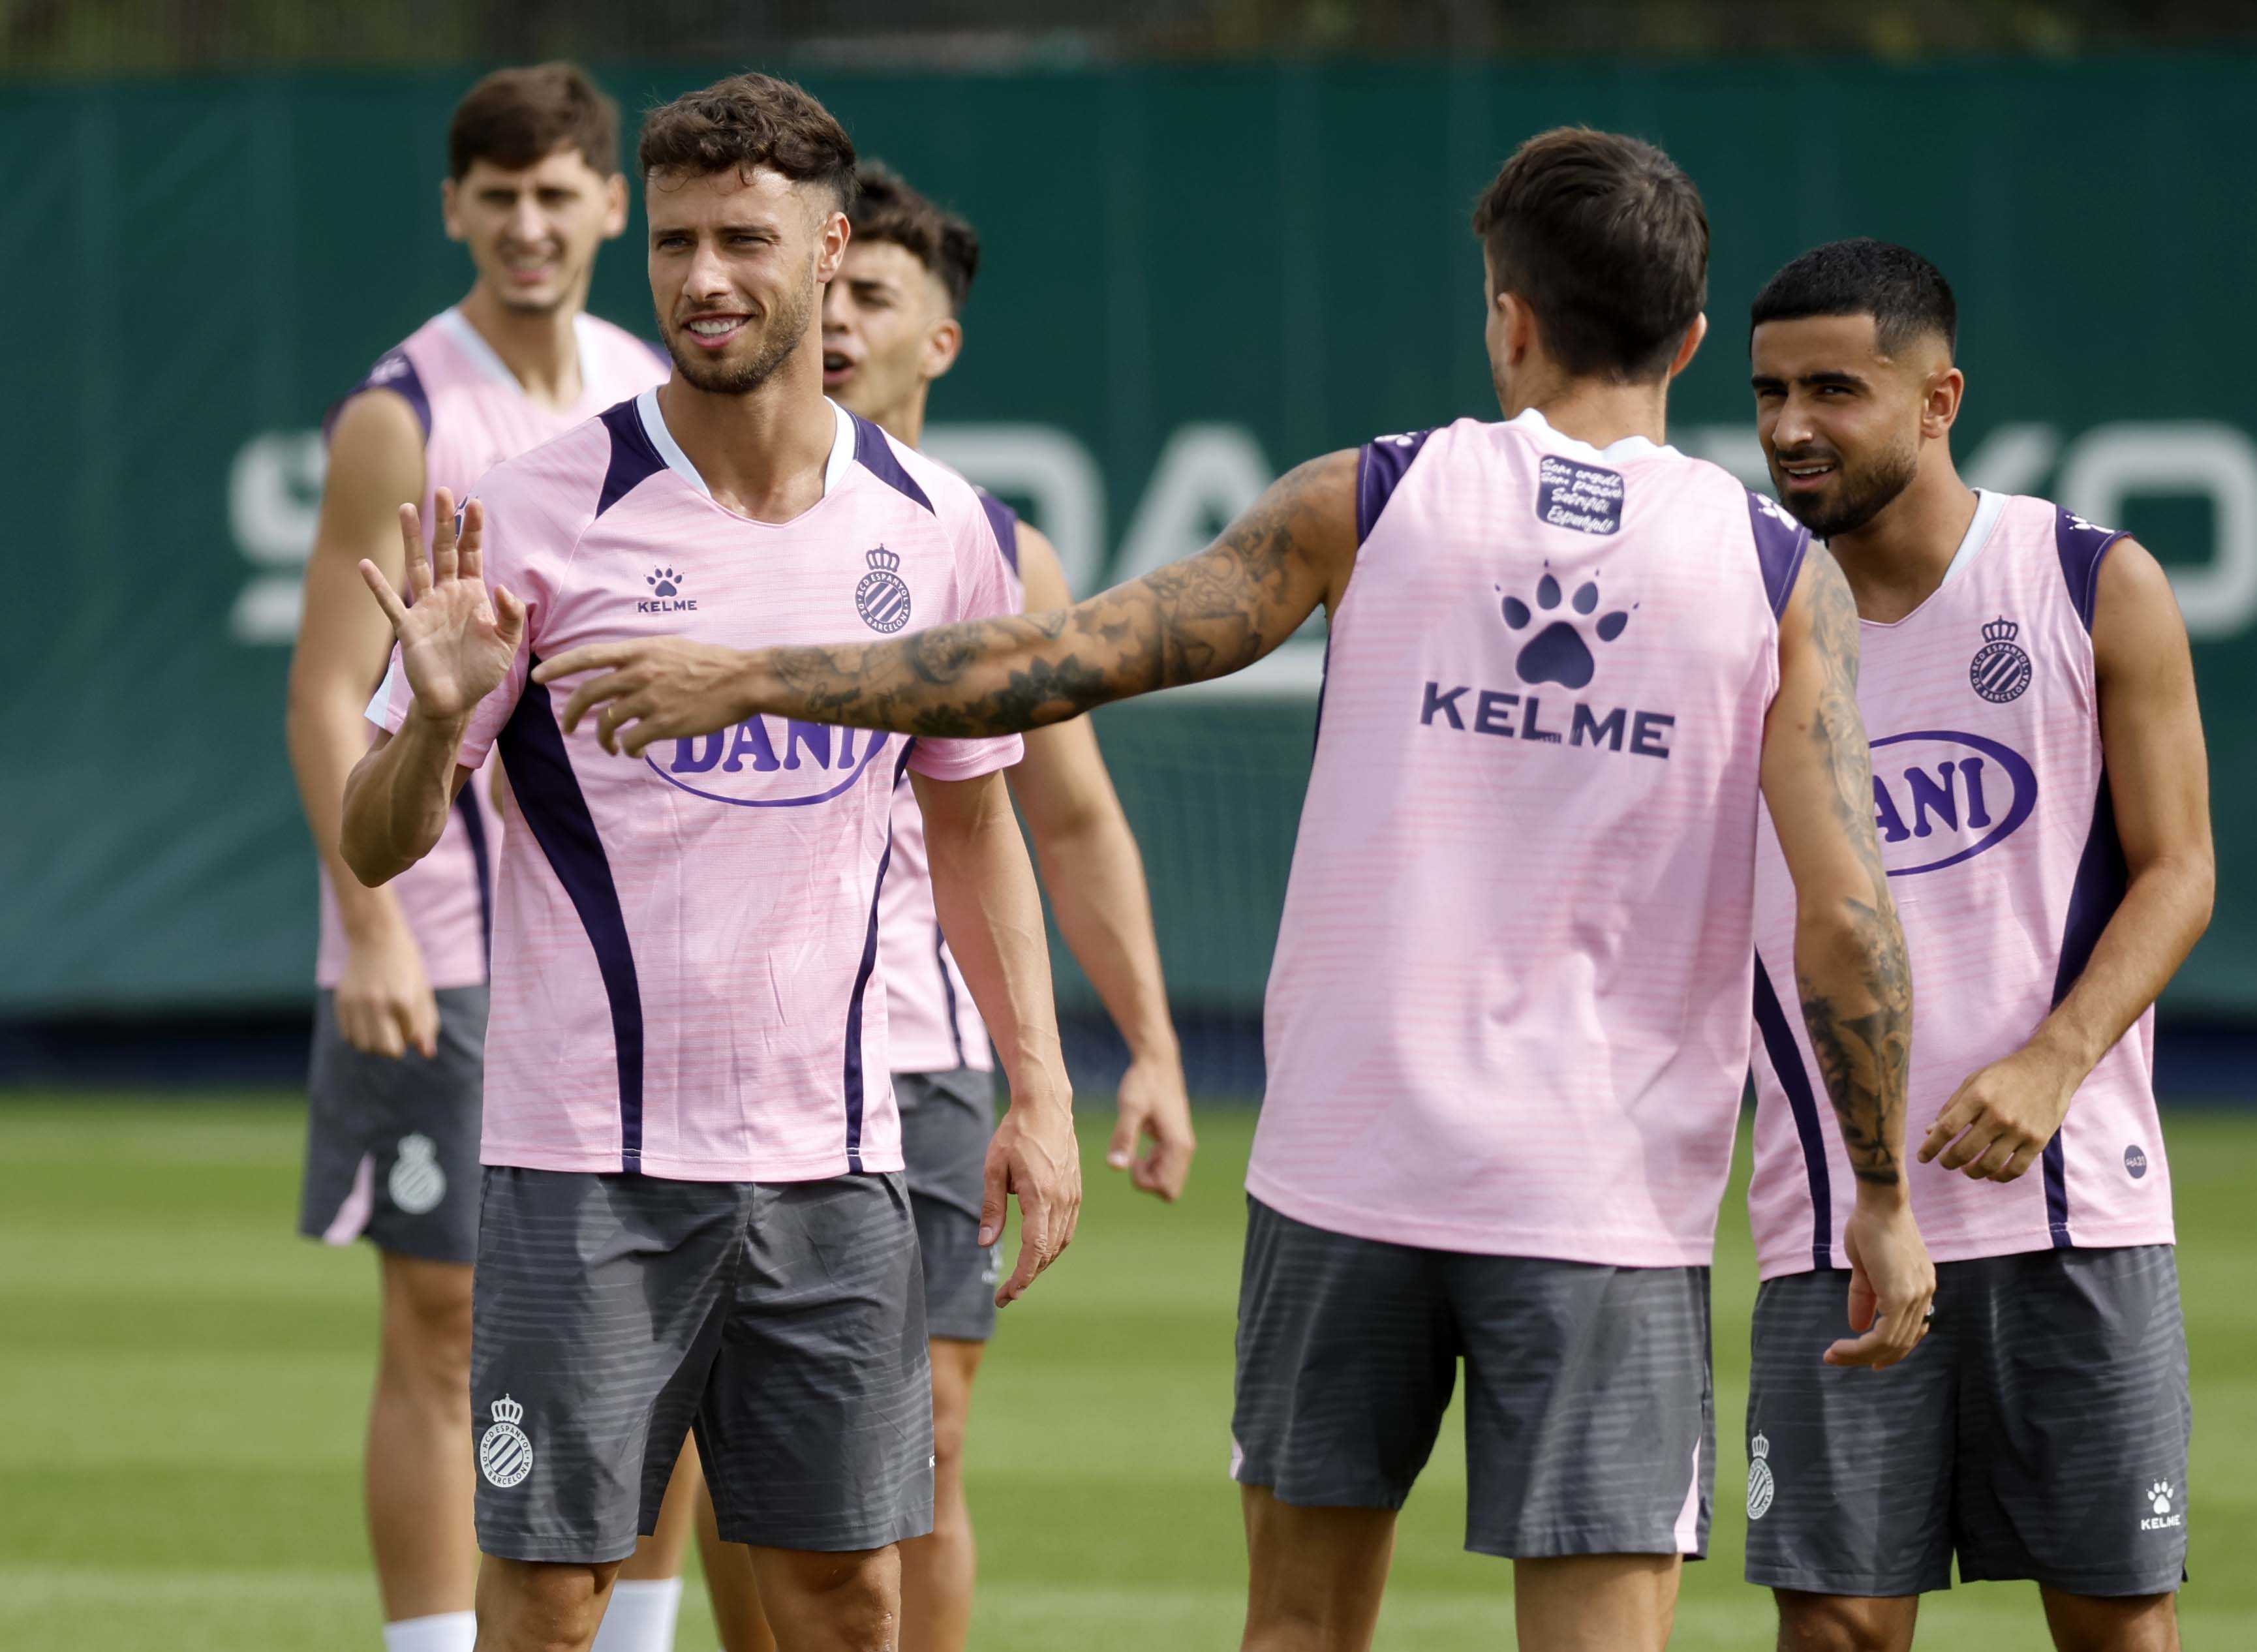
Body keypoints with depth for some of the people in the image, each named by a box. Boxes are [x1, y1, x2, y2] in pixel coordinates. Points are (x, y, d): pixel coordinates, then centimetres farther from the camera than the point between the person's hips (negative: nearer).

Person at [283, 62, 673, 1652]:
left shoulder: (657, 398, 10)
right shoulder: (404, 419, -8)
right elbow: (328, 699, -12)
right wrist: (372, 928, -21)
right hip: (446, 963, -6)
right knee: (445, 1340, -3)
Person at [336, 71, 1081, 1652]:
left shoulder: (937, 527, 4)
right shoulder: (544, 511, -6)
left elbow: (971, 814, 17)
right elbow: (378, 843, -3)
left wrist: (1039, 1090, 10)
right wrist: (436, 717, -25)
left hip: (833, 1153, 3)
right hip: (587, 1154, -3)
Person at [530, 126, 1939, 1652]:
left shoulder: (1370, 502, -1)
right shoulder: (1784, 576, -2)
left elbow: (1058, 661, -2)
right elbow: (1848, 915, -8)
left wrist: (752, 681, 7)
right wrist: (1887, 1200, 3)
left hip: (1349, 1168, 1)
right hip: (1609, 1204, -1)